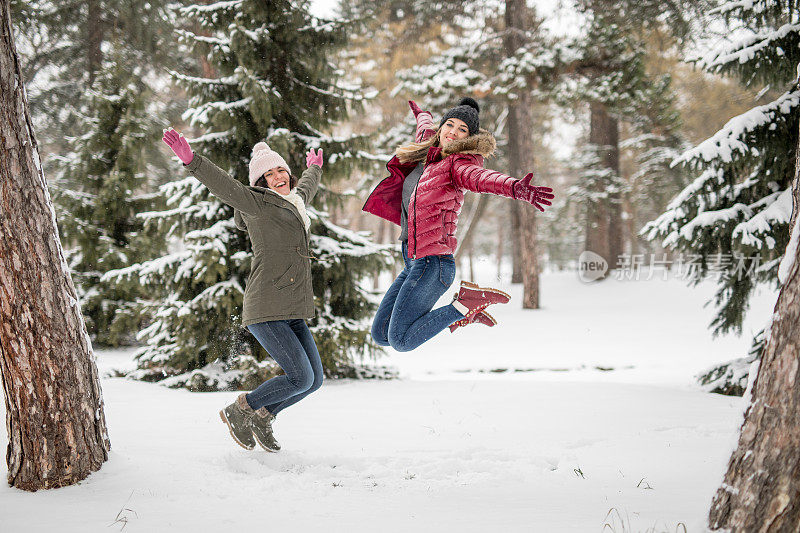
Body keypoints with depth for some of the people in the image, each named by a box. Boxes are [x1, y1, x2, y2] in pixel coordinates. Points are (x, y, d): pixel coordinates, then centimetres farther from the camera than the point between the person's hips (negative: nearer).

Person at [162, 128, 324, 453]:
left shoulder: (293, 201, 20)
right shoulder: (258, 203, -4)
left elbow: (307, 186, 43)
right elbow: (223, 185, -18)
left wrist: (314, 169, 63)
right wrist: (191, 160, -33)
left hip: (292, 312, 9)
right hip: (266, 311, -9)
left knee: (314, 380, 5)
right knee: (301, 378, -14)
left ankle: (263, 416, 26)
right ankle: (240, 411, 6)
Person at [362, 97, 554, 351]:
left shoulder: (458, 162, -8)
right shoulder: (428, 152, 15)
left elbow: (481, 177, -31)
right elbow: (427, 130, 40)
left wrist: (515, 187, -52)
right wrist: (422, 116, 63)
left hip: (431, 263, -9)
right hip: (414, 263, 9)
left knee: (400, 341, -12)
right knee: (381, 334, 14)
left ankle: (467, 303, -1)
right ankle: (465, 310, 15)